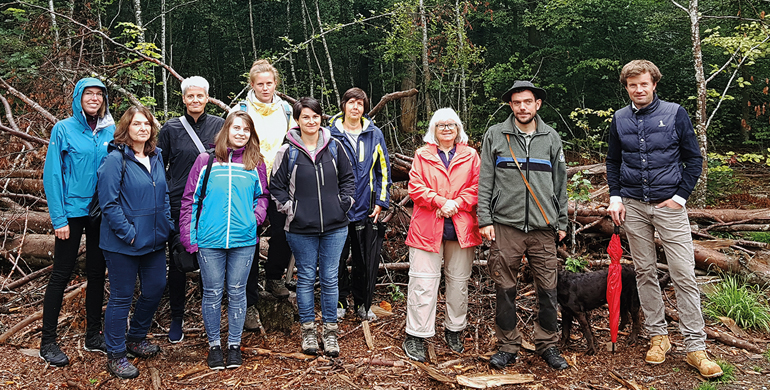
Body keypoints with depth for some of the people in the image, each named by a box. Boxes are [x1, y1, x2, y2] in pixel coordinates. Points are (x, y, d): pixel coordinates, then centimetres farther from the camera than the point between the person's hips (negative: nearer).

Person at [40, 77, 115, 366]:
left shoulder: (111, 131, 4)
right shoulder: (64, 129, -5)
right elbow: (52, 175, -8)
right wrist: (58, 217, -14)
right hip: (72, 211, -4)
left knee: (97, 274, 11)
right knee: (61, 275, 2)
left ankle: (93, 336, 23)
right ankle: (47, 342, 13)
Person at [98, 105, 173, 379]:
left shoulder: (156, 157, 8)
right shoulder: (116, 159, -13)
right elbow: (109, 202, -17)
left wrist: (167, 224, 7)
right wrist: (128, 233, -18)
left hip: (155, 240, 7)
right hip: (123, 244, -7)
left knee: (155, 289, 15)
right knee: (122, 297, 4)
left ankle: (136, 338, 37)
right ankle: (115, 355, 18)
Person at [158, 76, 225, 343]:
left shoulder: (220, 126, 4)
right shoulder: (171, 128, 4)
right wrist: (167, 192, -1)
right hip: (179, 205, 0)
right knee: (178, 262, 4)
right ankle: (176, 318, 20)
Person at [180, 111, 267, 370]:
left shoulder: (256, 164, 8)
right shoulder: (205, 161, 3)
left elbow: (262, 195, 17)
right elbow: (189, 199, 4)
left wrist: (257, 215, -3)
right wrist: (188, 236, -2)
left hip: (244, 241, 1)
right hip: (209, 240, -1)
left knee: (237, 292, 9)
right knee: (212, 293, 7)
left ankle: (234, 344, 23)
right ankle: (214, 344, 23)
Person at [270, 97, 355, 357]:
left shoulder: (334, 147, 5)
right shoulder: (288, 151, -2)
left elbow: (348, 178, 13)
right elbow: (276, 186, 4)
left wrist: (344, 202, 3)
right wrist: (289, 209, -4)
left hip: (334, 227, 2)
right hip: (301, 228, -1)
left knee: (330, 278, 7)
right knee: (306, 278, 8)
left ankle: (330, 331, 19)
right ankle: (308, 330, 22)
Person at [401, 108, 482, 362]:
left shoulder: (471, 156, 11)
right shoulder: (422, 156, 8)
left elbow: (476, 187, 3)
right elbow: (415, 188, -2)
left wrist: (457, 203, -13)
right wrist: (441, 202, -14)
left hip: (461, 228, 2)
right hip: (427, 227, -2)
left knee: (459, 281, 11)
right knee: (423, 282, -4)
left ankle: (454, 331, 27)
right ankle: (416, 336, 5)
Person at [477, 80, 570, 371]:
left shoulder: (551, 138, 12)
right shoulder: (495, 136, 5)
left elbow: (560, 183, 14)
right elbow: (484, 182, 3)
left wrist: (562, 223, 11)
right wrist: (484, 220, -4)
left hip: (544, 228, 2)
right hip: (505, 226, -1)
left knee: (548, 290, 3)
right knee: (505, 289, 3)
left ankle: (548, 345, 19)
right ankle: (507, 346, 16)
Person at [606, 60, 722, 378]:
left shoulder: (675, 113, -2)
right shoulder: (619, 119, 6)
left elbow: (694, 158, 2)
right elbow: (613, 161, 15)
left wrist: (681, 196, -6)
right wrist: (615, 196, 3)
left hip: (669, 205, -3)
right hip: (633, 207, 3)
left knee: (684, 275, -5)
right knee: (645, 273, 8)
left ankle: (695, 347, 2)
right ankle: (658, 336, 20)